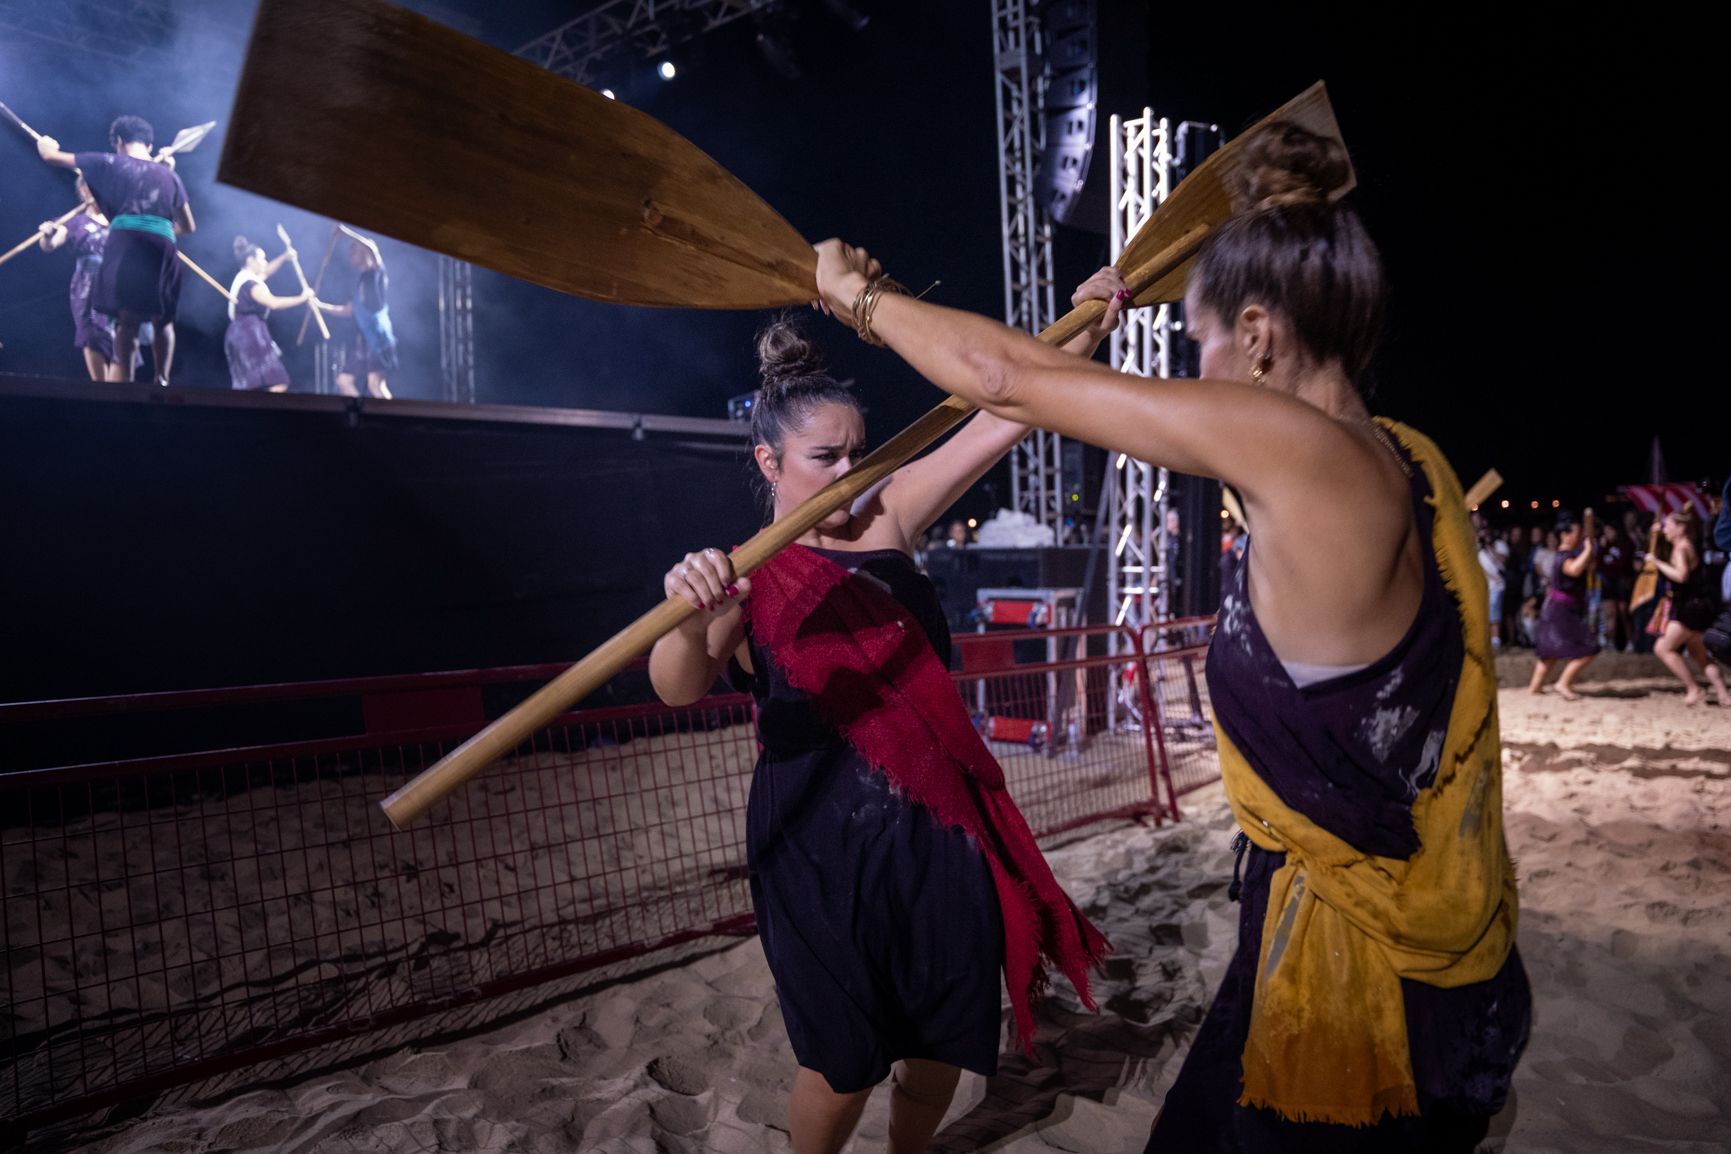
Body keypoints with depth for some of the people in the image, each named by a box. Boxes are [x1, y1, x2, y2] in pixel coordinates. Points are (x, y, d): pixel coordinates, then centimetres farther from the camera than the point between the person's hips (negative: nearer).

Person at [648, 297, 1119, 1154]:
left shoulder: (886, 521, 2)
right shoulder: (743, 578, -9)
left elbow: (1000, 421, -3)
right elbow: (677, 689, -27)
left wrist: (1087, 333, -14)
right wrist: (693, 625, -49)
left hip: (942, 829, 4)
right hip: (823, 849, -4)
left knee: (946, 1042, 18)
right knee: (845, 1063, 11)